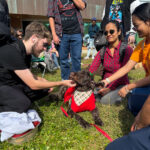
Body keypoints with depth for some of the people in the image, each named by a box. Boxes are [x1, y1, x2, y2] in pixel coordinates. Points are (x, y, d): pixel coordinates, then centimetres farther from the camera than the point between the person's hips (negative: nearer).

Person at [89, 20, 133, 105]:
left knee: (105, 100, -28)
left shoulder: (126, 49, -9)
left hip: (120, 85, -3)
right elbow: (92, 69, -6)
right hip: (105, 84, 4)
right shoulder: (102, 51, 4)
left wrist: (109, 88, -23)